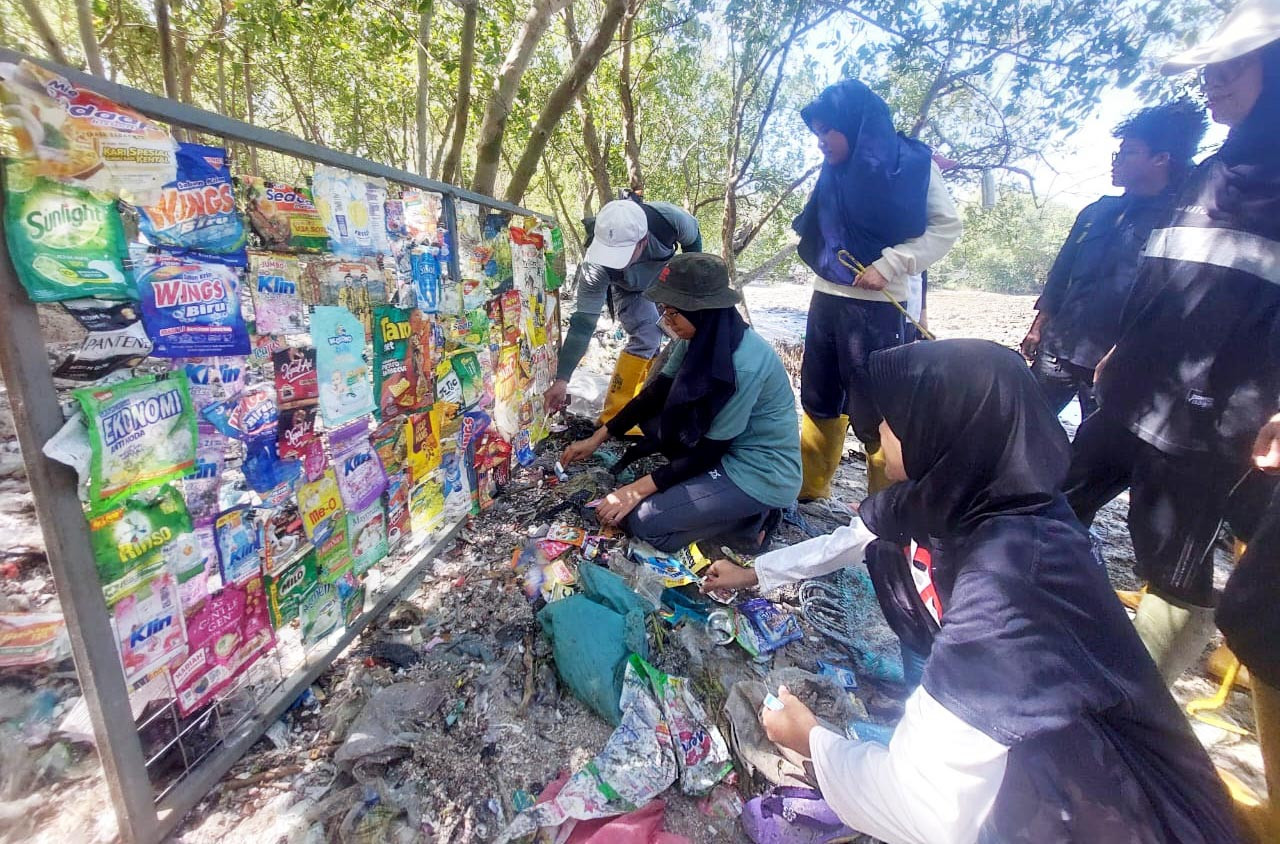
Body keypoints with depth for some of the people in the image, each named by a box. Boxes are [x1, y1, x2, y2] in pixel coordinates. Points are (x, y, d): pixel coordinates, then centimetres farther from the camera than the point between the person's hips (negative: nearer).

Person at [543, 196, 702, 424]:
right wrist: (562, 379, -40)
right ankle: (615, 416, -14)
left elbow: (693, 238, -16)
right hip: (627, 290, -4)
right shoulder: (595, 268, -43)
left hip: (664, 276, 4)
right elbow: (583, 324, -37)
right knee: (647, 336, -23)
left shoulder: (671, 218, -41)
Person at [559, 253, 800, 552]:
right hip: (726, 448, 8)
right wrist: (598, 437, 2)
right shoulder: (701, 336, -6)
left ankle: (751, 517, 0)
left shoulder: (744, 365, -30)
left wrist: (639, 489, -17)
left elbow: (709, 450, -22)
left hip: (762, 474, -8)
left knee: (643, 522, -13)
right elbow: (656, 392, 4)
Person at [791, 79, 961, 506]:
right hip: (826, 297, 6)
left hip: (876, 304, -6)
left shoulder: (910, 161, -4)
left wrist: (888, 265, -16)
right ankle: (808, 489, 28)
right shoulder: (836, 170, 11)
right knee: (818, 399, 13)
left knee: (872, 409, -2)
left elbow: (947, 226, -6)